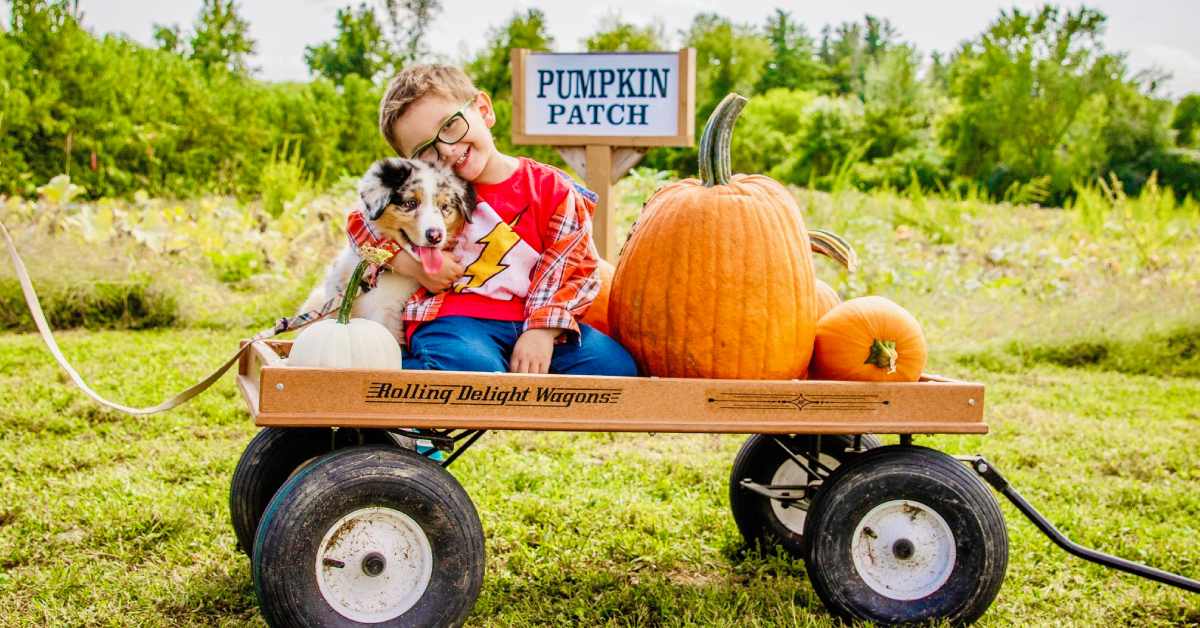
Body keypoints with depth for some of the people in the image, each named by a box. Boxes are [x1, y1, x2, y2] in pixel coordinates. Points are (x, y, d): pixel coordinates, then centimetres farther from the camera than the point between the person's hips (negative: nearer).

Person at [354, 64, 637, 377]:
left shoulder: (551, 189, 1)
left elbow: (577, 268, 0)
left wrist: (542, 331, -14)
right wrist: (411, 263, -4)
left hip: (526, 321, 2)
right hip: (454, 319, -2)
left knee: (616, 365, -17)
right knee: (472, 366, -37)